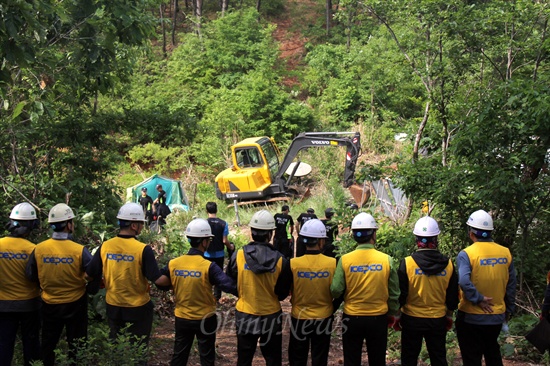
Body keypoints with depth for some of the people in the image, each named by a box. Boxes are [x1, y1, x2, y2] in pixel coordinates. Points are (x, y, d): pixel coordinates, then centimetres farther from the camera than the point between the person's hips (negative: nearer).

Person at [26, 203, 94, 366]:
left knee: (48, 344, 20)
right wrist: (90, 290, 5)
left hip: (50, 304, 2)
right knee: (76, 346, 14)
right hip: (75, 304, -2)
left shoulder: (38, 250, -14)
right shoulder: (80, 251, -22)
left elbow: (31, 276, -1)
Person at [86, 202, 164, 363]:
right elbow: (157, 279, -21)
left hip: (113, 306, 4)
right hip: (138, 308, -4)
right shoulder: (143, 249, -20)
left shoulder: (105, 246, -9)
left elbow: (89, 275, -2)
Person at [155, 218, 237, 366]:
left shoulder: (173, 264, -9)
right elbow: (229, 286, -27)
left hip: (182, 318, 4)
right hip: (205, 319, -3)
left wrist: (178, 282, 1)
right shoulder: (208, 266, -21)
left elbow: (159, 281, 0)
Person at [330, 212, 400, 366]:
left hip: (352, 318, 0)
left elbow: (335, 290, -12)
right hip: (379, 318, 1)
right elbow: (394, 293, -1)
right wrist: (392, 314, 15)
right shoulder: (387, 260, -10)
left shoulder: (345, 260, -13)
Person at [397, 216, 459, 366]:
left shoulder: (407, 263, -14)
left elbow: (400, 294, -9)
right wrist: (449, 316, 18)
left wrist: (397, 314, 5)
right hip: (438, 320, 2)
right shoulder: (448, 264, -5)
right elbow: (453, 296, 4)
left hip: (412, 320, -2)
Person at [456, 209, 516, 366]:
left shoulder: (467, 254, -16)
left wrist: (478, 299, -18)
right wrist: (509, 309, 16)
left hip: (471, 317, -4)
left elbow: (464, 282, -31)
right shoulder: (505, 253, -3)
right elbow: (511, 285, 6)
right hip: (497, 316, 4)